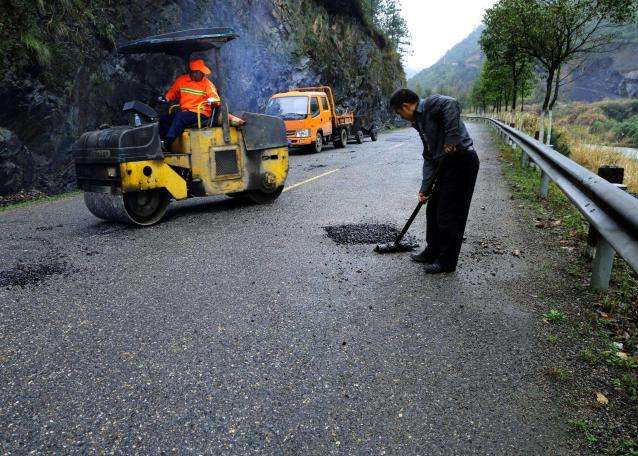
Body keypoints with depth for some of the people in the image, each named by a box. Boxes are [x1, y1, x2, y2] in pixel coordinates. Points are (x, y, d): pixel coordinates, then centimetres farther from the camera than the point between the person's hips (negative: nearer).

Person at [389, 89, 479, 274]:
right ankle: (432, 252, 31)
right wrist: (425, 189, 13)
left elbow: (452, 105, -30)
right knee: (433, 210, 17)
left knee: (449, 215, -2)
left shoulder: (430, 104, -7)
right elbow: (429, 158, 18)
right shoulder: (420, 121, 20)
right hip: (446, 164, 10)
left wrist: (451, 140, -30)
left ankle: (447, 262, 11)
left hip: (462, 160, -10)